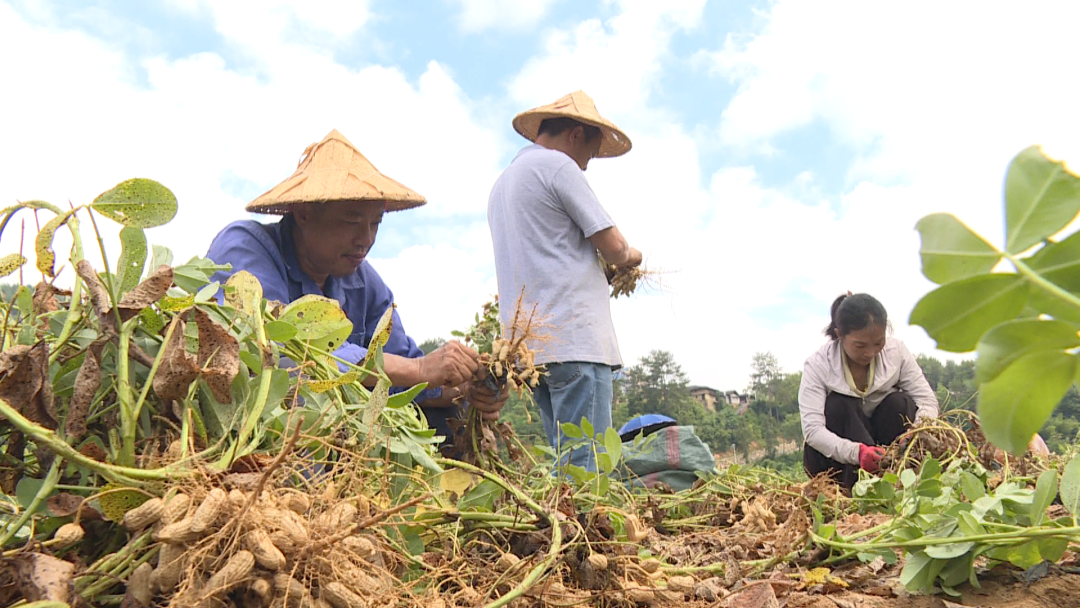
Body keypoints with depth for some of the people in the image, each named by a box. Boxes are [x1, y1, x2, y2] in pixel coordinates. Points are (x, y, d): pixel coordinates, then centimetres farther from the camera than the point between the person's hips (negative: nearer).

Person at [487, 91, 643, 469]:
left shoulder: (502, 182, 24)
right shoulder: (558, 165, -3)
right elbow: (613, 247, -6)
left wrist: (604, 265, 21)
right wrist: (631, 256, 16)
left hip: (529, 343, 9)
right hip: (574, 337, -9)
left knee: (565, 463, 10)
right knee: (587, 466, -9)